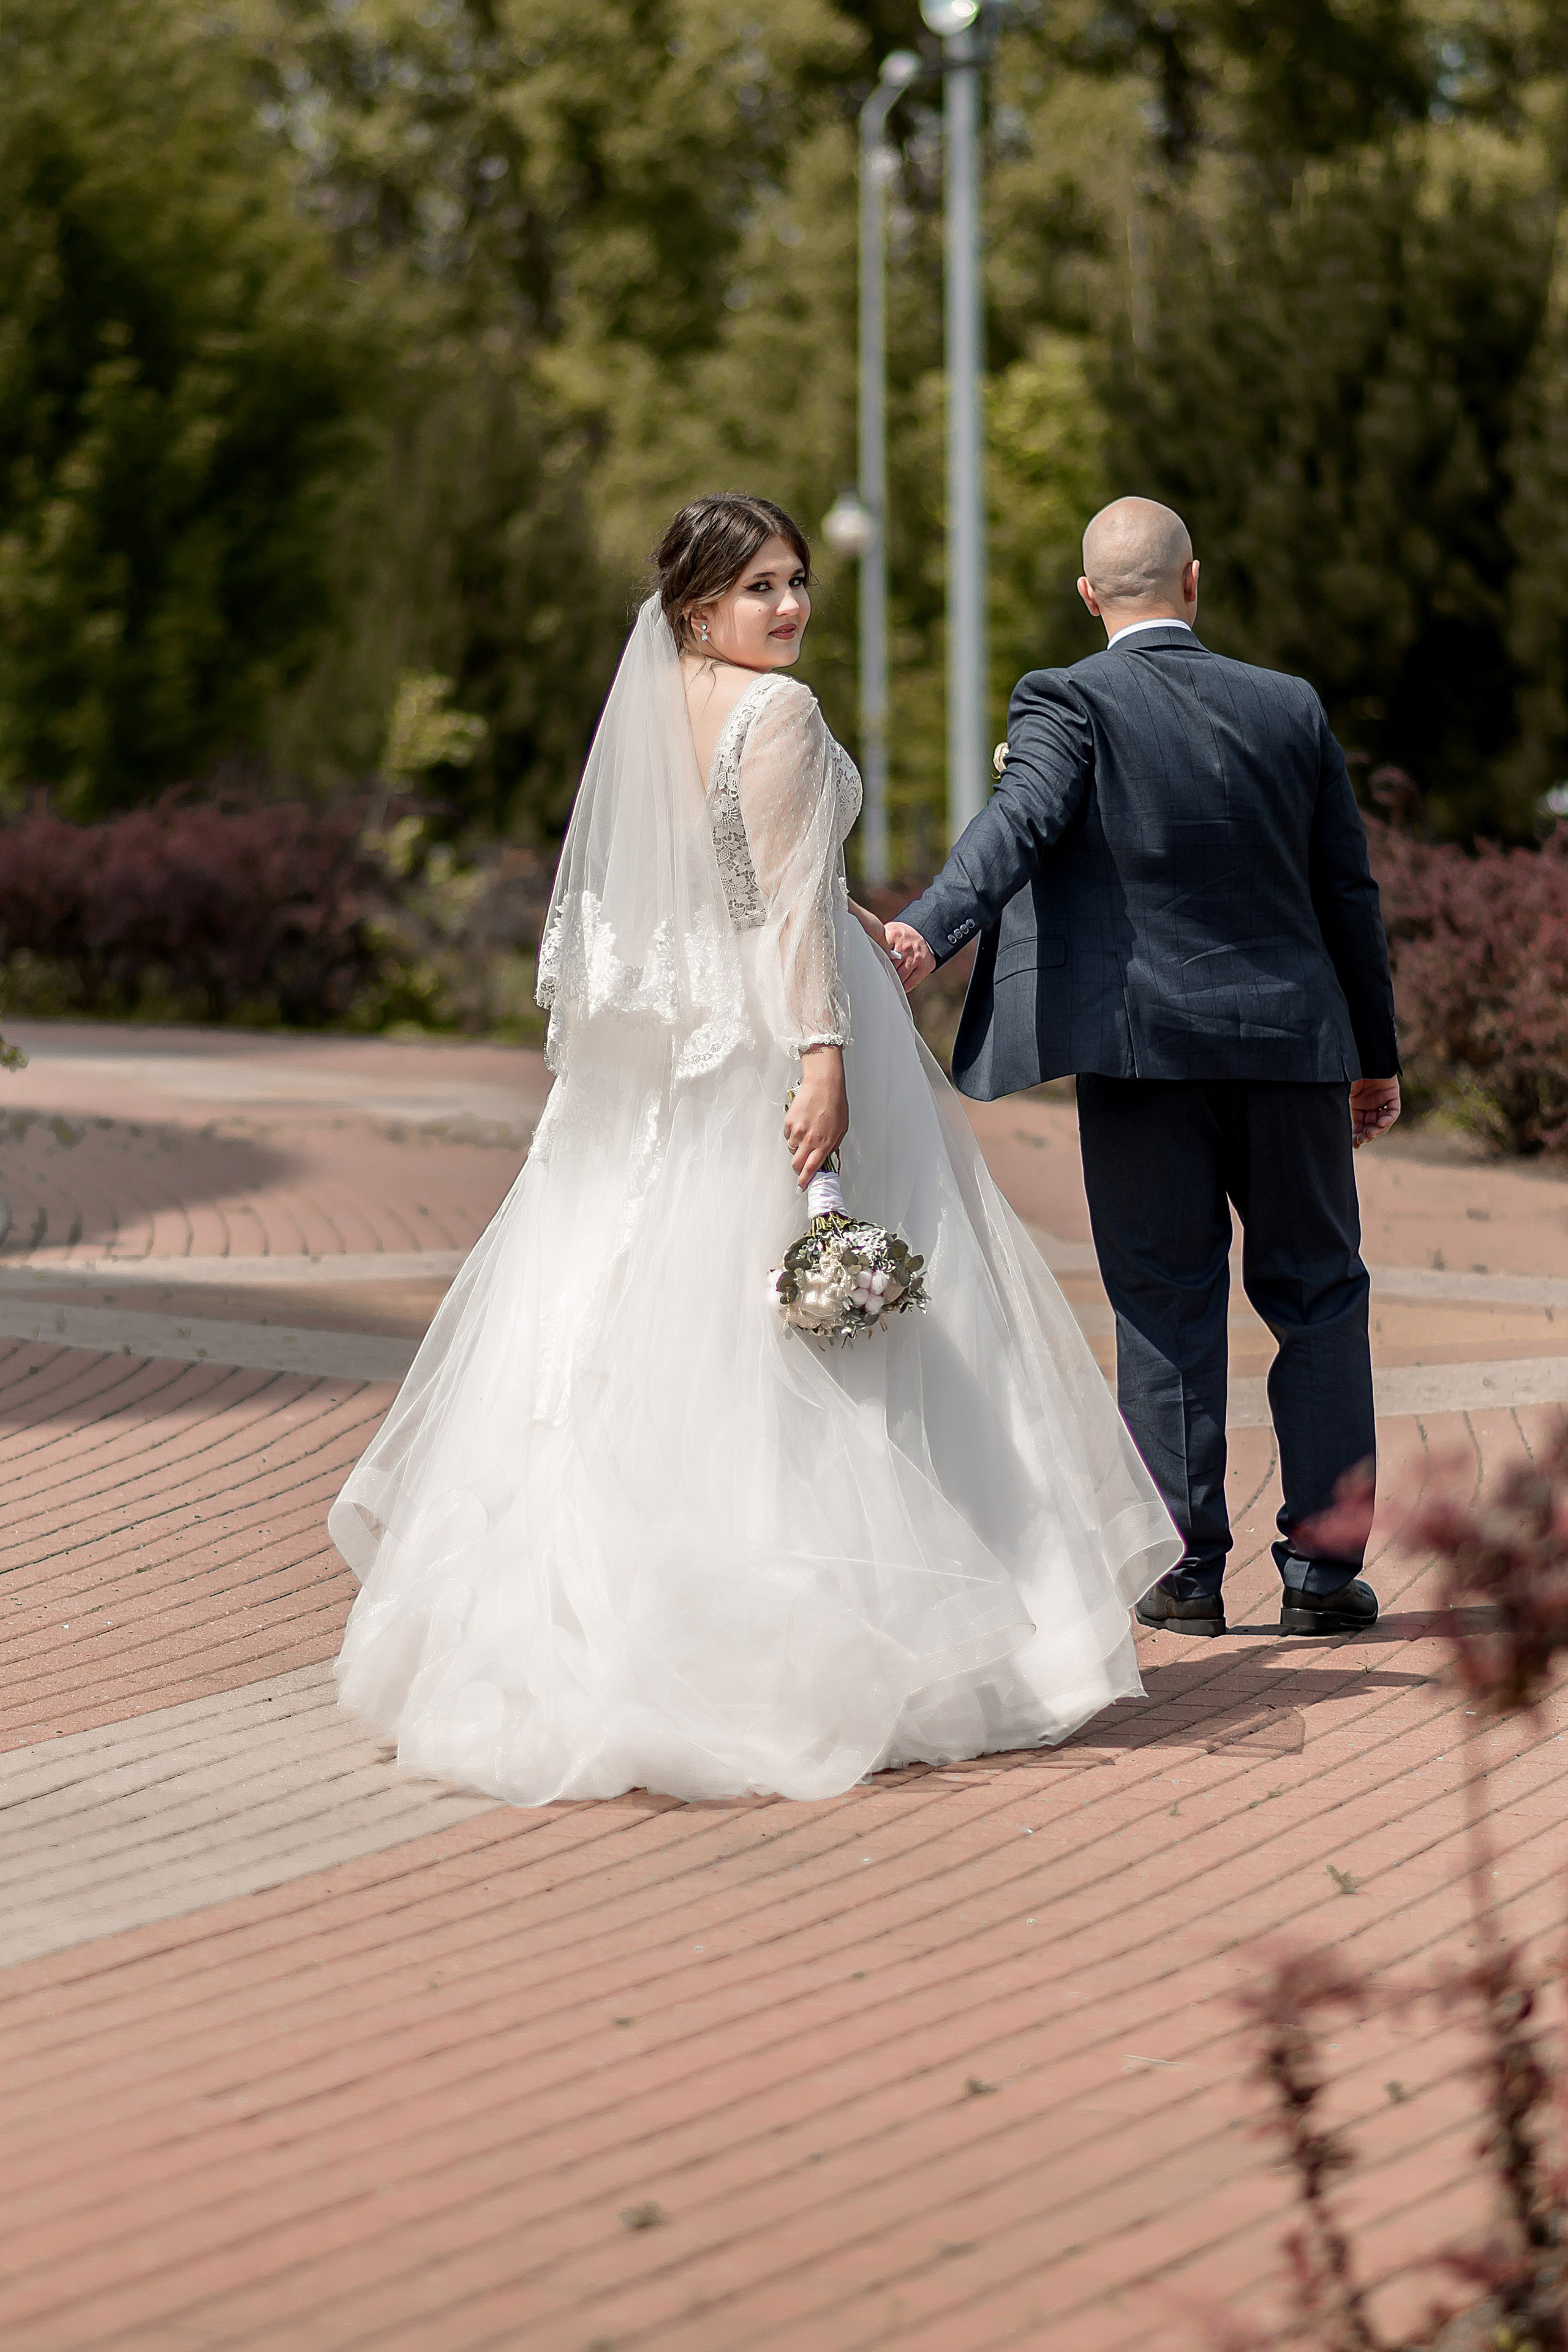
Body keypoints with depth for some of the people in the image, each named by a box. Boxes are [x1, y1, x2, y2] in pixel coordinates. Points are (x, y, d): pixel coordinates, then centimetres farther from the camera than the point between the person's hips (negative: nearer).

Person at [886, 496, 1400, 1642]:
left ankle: (1188, 1567, 6)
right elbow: (1349, 891, 11)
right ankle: (1324, 1566, 7)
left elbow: (1021, 820, -23)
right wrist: (1376, 1056, 19)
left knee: (1166, 1306, 5)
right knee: (1318, 1296, 11)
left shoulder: (1070, 701, -4)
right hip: (1293, 1036, 2)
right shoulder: (1292, 707, 7)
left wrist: (929, 929, -36)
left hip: (1146, 1042, -2)